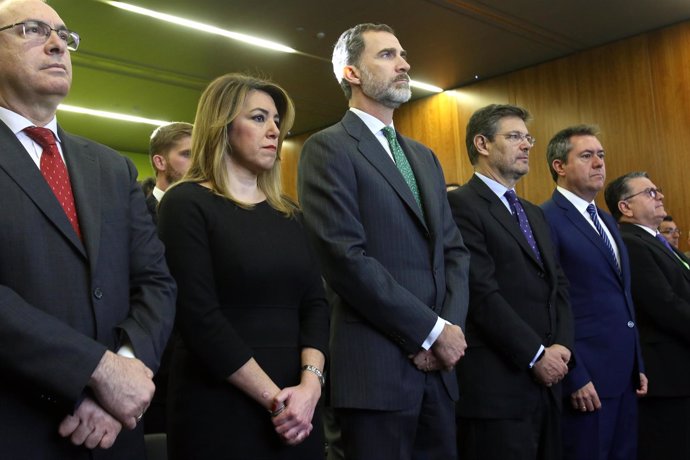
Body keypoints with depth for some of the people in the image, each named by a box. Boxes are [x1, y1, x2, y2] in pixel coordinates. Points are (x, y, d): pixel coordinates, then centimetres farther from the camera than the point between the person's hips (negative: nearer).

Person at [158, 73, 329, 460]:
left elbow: (315, 304, 4)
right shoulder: (187, 204, -7)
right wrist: (273, 397, -15)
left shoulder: (288, 212, 11)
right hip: (221, 408, -5)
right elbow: (198, 318, -15)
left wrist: (310, 384, -12)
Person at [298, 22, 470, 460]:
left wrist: (450, 329, -4)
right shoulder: (328, 148, -5)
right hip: (377, 368, -7)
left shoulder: (424, 157, 18)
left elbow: (454, 250, 13)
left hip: (438, 364, 7)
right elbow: (346, 258, -16)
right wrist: (433, 330, -12)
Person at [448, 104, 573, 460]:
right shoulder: (460, 204, -9)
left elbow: (558, 286, 14)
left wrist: (562, 345, -2)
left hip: (546, 381, 8)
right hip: (496, 384, -8)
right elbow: (482, 293, -17)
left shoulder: (534, 213, 20)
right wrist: (536, 355, -13)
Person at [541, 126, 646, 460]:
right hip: (586, 376, -8)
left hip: (625, 374, 8)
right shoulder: (546, 220, -11)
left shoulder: (606, 221, 16)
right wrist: (574, 377, -17)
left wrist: (638, 366, 16)